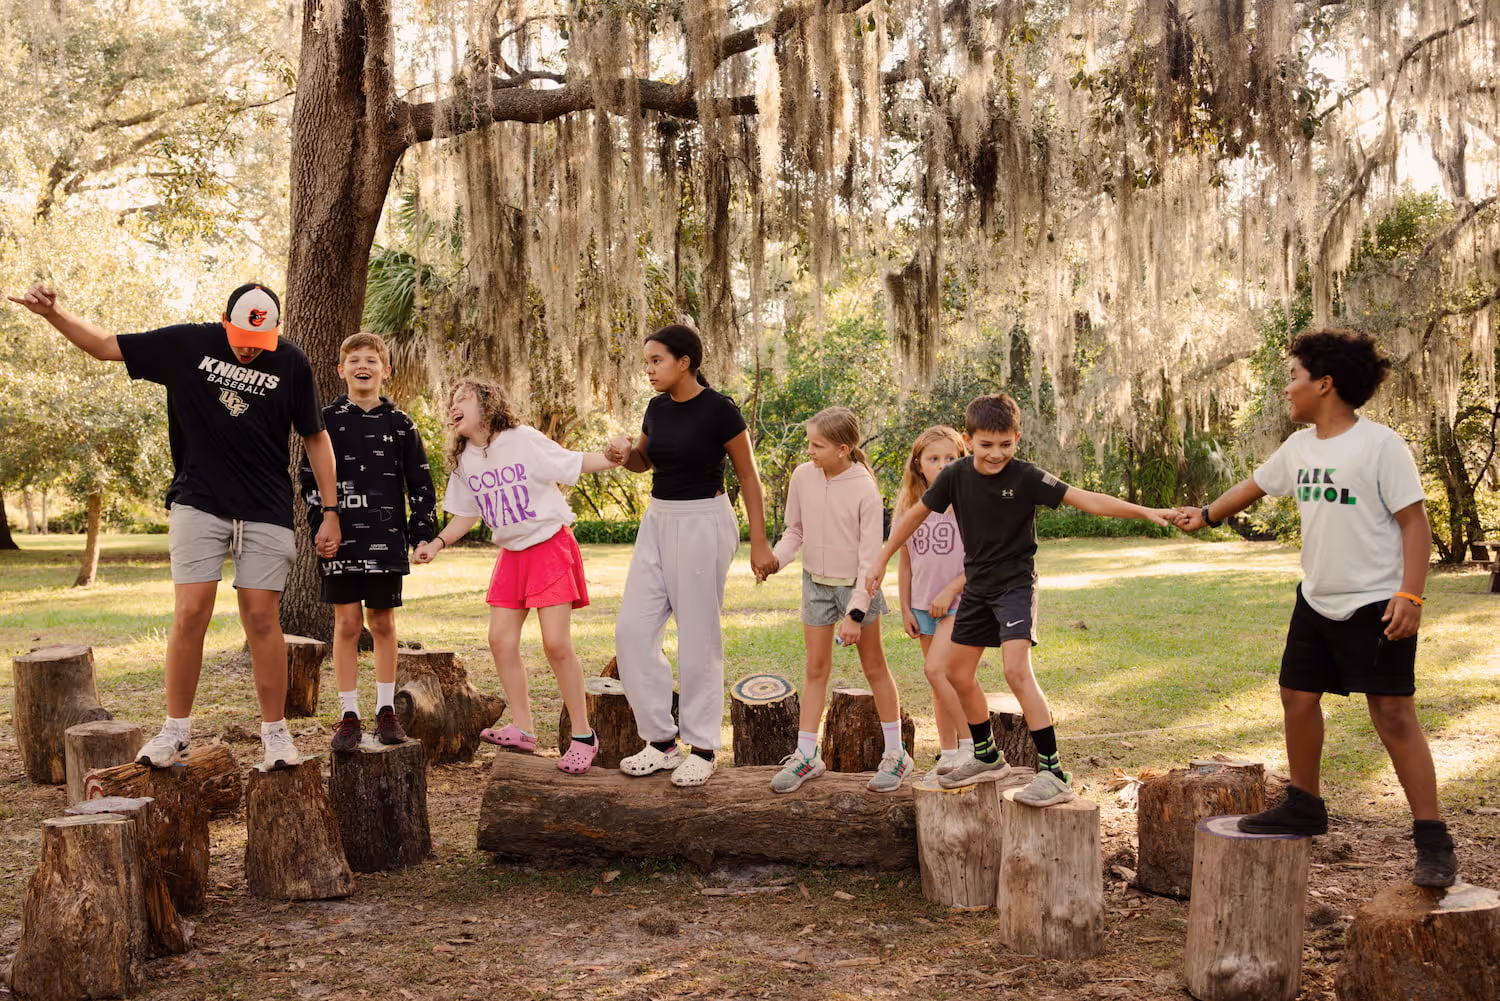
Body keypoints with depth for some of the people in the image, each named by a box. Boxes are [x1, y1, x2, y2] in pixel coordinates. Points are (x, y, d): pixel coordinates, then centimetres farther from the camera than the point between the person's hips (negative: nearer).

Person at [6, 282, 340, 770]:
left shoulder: (292, 364, -2)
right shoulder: (187, 344, -1)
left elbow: (315, 438, 4)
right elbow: (106, 345, 7)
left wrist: (330, 511, 1)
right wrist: (53, 313, -8)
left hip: (266, 511, -1)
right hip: (198, 505, 1)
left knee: (261, 618, -2)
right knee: (190, 613, -5)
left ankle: (275, 732, 9)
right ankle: (175, 730, 8)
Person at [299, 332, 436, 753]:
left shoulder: (400, 424, 5)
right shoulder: (327, 420, 3)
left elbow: (421, 484, 9)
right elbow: (310, 480, 3)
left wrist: (422, 532, 1)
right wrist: (321, 527, -6)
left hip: (386, 541, 1)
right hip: (341, 542, -1)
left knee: (383, 623, 7)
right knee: (347, 623, 2)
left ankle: (386, 710, 17)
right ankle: (349, 715, 8)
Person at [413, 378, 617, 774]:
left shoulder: (524, 440, -13)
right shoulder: (464, 462, 6)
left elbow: (573, 463, -12)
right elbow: (466, 514, 14)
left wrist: (613, 456, -29)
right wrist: (437, 543, -1)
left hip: (551, 545, -7)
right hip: (511, 554, 7)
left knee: (556, 642, -12)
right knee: (501, 639, 1)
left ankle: (583, 735, -1)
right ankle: (523, 728, 12)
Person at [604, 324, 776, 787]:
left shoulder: (718, 409, -12)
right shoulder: (657, 407, 7)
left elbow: (748, 475, -7)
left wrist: (759, 542, -8)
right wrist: (624, 453, 0)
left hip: (702, 523, -7)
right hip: (658, 521, 7)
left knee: (698, 639, -1)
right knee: (633, 630, 2)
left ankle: (702, 749, 12)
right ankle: (661, 741, 13)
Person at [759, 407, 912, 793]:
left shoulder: (865, 490, -20)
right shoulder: (802, 476, -8)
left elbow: (870, 557, -17)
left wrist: (855, 613, -18)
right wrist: (774, 559, -14)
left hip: (855, 585, -4)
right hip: (816, 583, 4)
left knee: (873, 666, 7)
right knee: (816, 667, 9)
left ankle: (895, 754, 19)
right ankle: (806, 755, 16)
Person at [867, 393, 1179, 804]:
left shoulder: (1025, 476, -17)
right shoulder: (956, 475, -6)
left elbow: (1086, 499, -20)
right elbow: (916, 513, 7)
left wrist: (1146, 511, -29)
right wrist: (882, 561, 11)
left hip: (1015, 584, -6)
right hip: (976, 586, 6)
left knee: (1016, 670, -21)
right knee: (957, 672, 12)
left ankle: (1053, 772, -16)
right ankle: (987, 758, 33)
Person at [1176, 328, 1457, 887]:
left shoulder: (1380, 444, -14)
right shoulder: (1300, 447, 7)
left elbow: (1414, 521, -15)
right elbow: (1254, 486, 24)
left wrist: (1410, 595, -22)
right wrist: (1205, 516, 35)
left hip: (1375, 605, -8)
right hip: (1317, 602, 8)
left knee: (1393, 715, -8)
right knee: (1298, 697, 13)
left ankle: (1432, 842, -1)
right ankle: (1304, 807, 31)